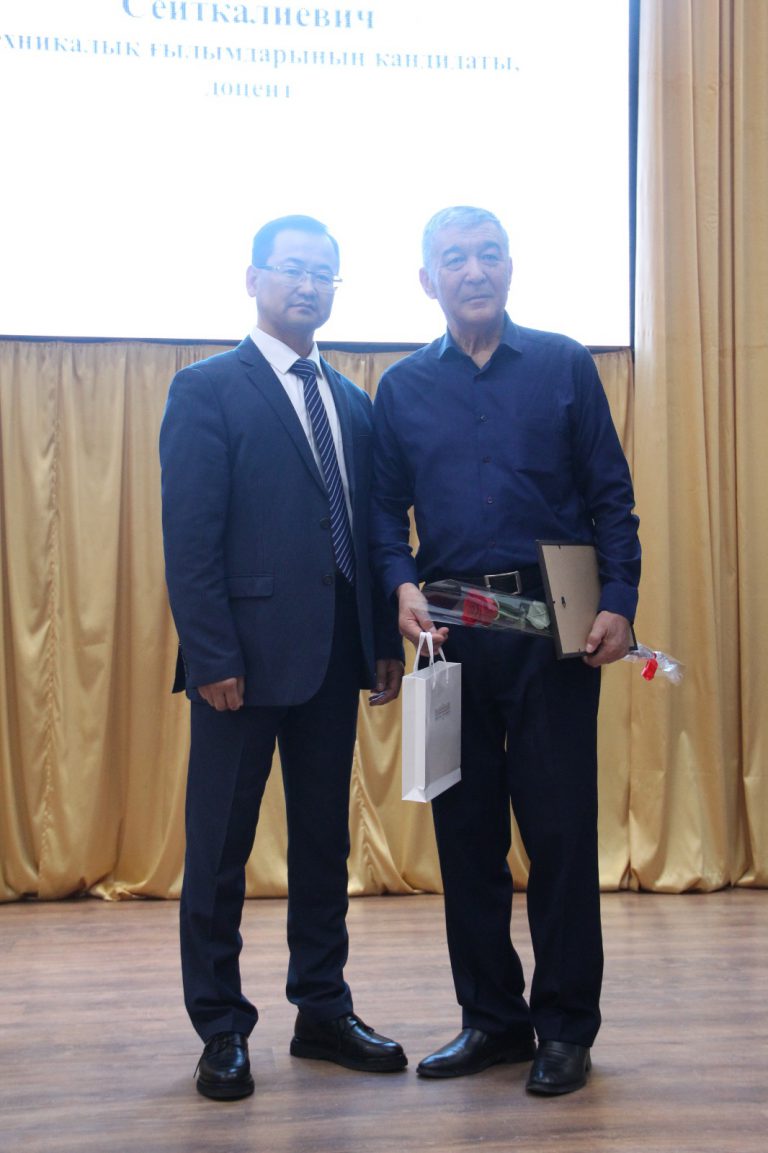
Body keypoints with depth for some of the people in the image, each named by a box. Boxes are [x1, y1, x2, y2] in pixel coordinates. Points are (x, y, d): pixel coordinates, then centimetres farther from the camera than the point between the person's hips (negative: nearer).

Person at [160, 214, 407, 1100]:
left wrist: (385, 641, 7)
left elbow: (368, 528, 14)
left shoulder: (352, 403, 15)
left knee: (325, 839, 13)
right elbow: (189, 536, -10)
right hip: (247, 654, -6)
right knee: (220, 847, 5)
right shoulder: (208, 389, -3)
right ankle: (221, 1030, 18)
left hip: (334, 656, 6)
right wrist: (212, 656, -16)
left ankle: (322, 1012, 26)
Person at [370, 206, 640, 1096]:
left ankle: (565, 1027, 14)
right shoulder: (402, 388, 10)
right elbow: (385, 511, 10)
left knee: (561, 829, 0)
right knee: (466, 829, 8)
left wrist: (619, 603, -9)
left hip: (554, 625, -2)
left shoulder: (563, 365, 4)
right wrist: (402, 583, -9)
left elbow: (609, 495, 2)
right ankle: (491, 1016, 22)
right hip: (454, 629, 3)